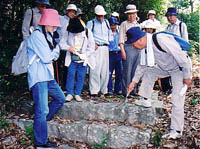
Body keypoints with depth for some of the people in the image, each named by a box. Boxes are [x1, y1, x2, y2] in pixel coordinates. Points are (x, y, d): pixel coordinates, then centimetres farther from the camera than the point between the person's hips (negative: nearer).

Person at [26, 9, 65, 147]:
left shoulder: (48, 35, 16)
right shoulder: (36, 36, -14)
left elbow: (55, 56, 16)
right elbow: (46, 58, -19)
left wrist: (53, 53, -6)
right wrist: (56, 49, -2)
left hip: (48, 76, 10)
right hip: (38, 77, -9)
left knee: (61, 98, 16)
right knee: (42, 109, -5)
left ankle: (40, 121, 26)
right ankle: (41, 142, 6)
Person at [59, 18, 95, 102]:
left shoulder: (87, 32, -4)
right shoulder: (68, 33, -1)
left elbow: (91, 46, -1)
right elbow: (62, 43, 5)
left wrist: (85, 55, -11)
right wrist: (68, 47, -15)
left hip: (83, 60, 0)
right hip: (72, 59, 1)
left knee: (81, 76, 2)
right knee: (70, 75, -4)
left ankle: (77, 94, 13)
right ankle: (69, 93, 8)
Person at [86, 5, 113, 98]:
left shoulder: (106, 22, 19)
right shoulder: (91, 23, 4)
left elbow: (110, 33, 29)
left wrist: (110, 40, 16)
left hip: (105, 48, 5)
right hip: (96, 48, -5)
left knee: (105, 70, 6)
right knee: (95, 70, -10)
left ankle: (104, 90, 16)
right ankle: (94, 91, -5)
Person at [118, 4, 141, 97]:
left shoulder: (139, 25, 22)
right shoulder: (124, 24, 6)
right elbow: (121, 39, -2)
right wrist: (122, 50, -13)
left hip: (138, 48, 5)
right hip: (128, 47, -5)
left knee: (135, 71, 7)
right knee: (127, 71, -6)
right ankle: (125, 91, 0)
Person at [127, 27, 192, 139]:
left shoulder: (161, 40, -33)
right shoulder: (146, 47, -6)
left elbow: (181, 56, -29)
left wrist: (187, 76, -22)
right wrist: (134, 81, 13)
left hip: (180, 68, -8)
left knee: (177, 100, -9)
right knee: (148, 72, 4)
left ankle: (177, 131, 1)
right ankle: (144, 100, 13)